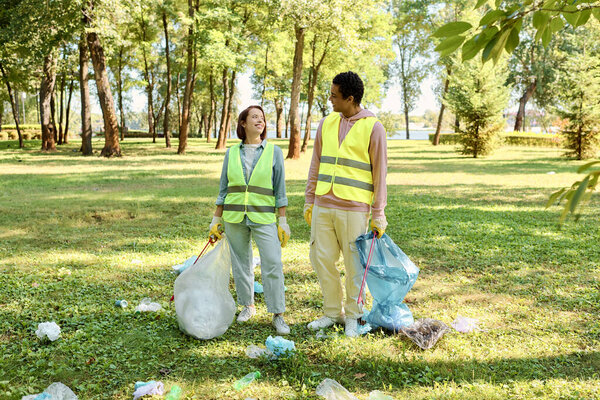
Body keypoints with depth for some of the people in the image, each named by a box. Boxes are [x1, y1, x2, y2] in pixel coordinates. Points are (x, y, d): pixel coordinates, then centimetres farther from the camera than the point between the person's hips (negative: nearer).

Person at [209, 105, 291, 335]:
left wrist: (283, 221, -2)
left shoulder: (274, 152, 2)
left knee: (273, 264, -8)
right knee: (241, 264, 11)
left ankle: (278, 315, 3)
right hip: (234, 218, 2)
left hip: (264, 218, -2)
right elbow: (223, 189, 12)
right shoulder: (231, 153, 7)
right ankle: (248, 305, 29)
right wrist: (216, 219, 10)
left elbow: (280, 189, 2)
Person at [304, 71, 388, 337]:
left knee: (354, 265, 4)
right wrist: (309, 201, 13)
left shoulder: (373, 128, -4)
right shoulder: (326, 124, 11)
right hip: (323, 206, 5)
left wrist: (378, 214, -6)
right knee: (321, 259, 9)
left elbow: (380, 173, -4)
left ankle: (353, 316, 22)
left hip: (353, 208, -5)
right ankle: (333, 312, 26)